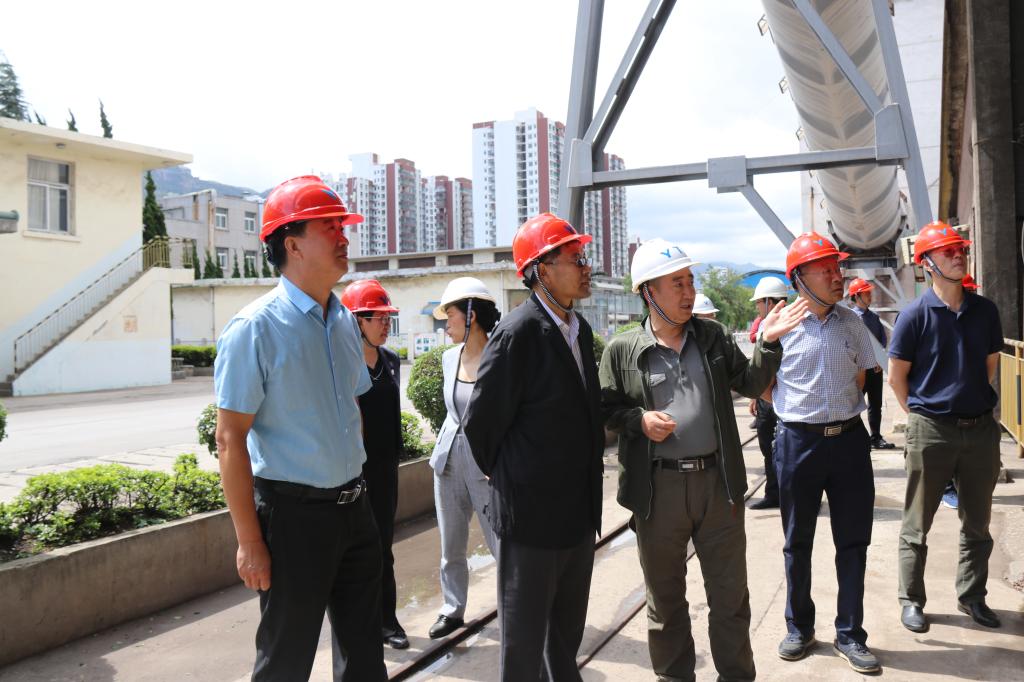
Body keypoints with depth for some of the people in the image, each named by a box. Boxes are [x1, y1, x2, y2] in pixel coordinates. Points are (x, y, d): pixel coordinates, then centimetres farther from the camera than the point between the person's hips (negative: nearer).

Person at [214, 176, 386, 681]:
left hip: (353, 507, 7)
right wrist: (250, 542, -16)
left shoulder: (346, 322, 7)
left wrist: (356, 491, 15)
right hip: (293, 512, -6)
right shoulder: (255, 328, -14)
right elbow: (231, 439, -15)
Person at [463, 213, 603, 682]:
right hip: (532, 514, -7)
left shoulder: (580, 329, 7)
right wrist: (505, 479, -2)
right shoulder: (517, 332, -19)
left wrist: (590, 466, 13)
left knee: (568, 631, 22)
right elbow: (481, 423, -14)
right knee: (524, 639, 9)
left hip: (580, 511, 8)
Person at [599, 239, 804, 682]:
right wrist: (638, 419, -15)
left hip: (718, 480, 2)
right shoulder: (621, 351, -2)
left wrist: (767, 343, -5)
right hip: (657, 487, -2)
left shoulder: (713, 336, 6)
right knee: (665, 598, 14)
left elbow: (750, 384, 9)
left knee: (730, 594, 13)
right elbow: (605, 410, 3)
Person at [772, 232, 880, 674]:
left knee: (853, 540, 7)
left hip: (849, 439, 3)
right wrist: (801, 412, 3)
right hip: (798, 441, -2)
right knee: (797, 542, 10)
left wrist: (839, 410, 8)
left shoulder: (852, 323, 4)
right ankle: (799, 628, 27)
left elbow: (860, 377, 15)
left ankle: (849, 635, 22)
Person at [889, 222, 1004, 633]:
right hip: (931, 431, -4)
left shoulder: (984, 310, 3)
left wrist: (971, 399, 14)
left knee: (977, 523, 15)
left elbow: (990, 363, 15)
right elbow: (896, 375, -4)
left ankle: (972, 596, 32)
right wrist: (921, 414, 3)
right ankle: (911, 600, 20)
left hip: (980, 428, 4)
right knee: (917, 525, 7)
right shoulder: (916, 314, -10)